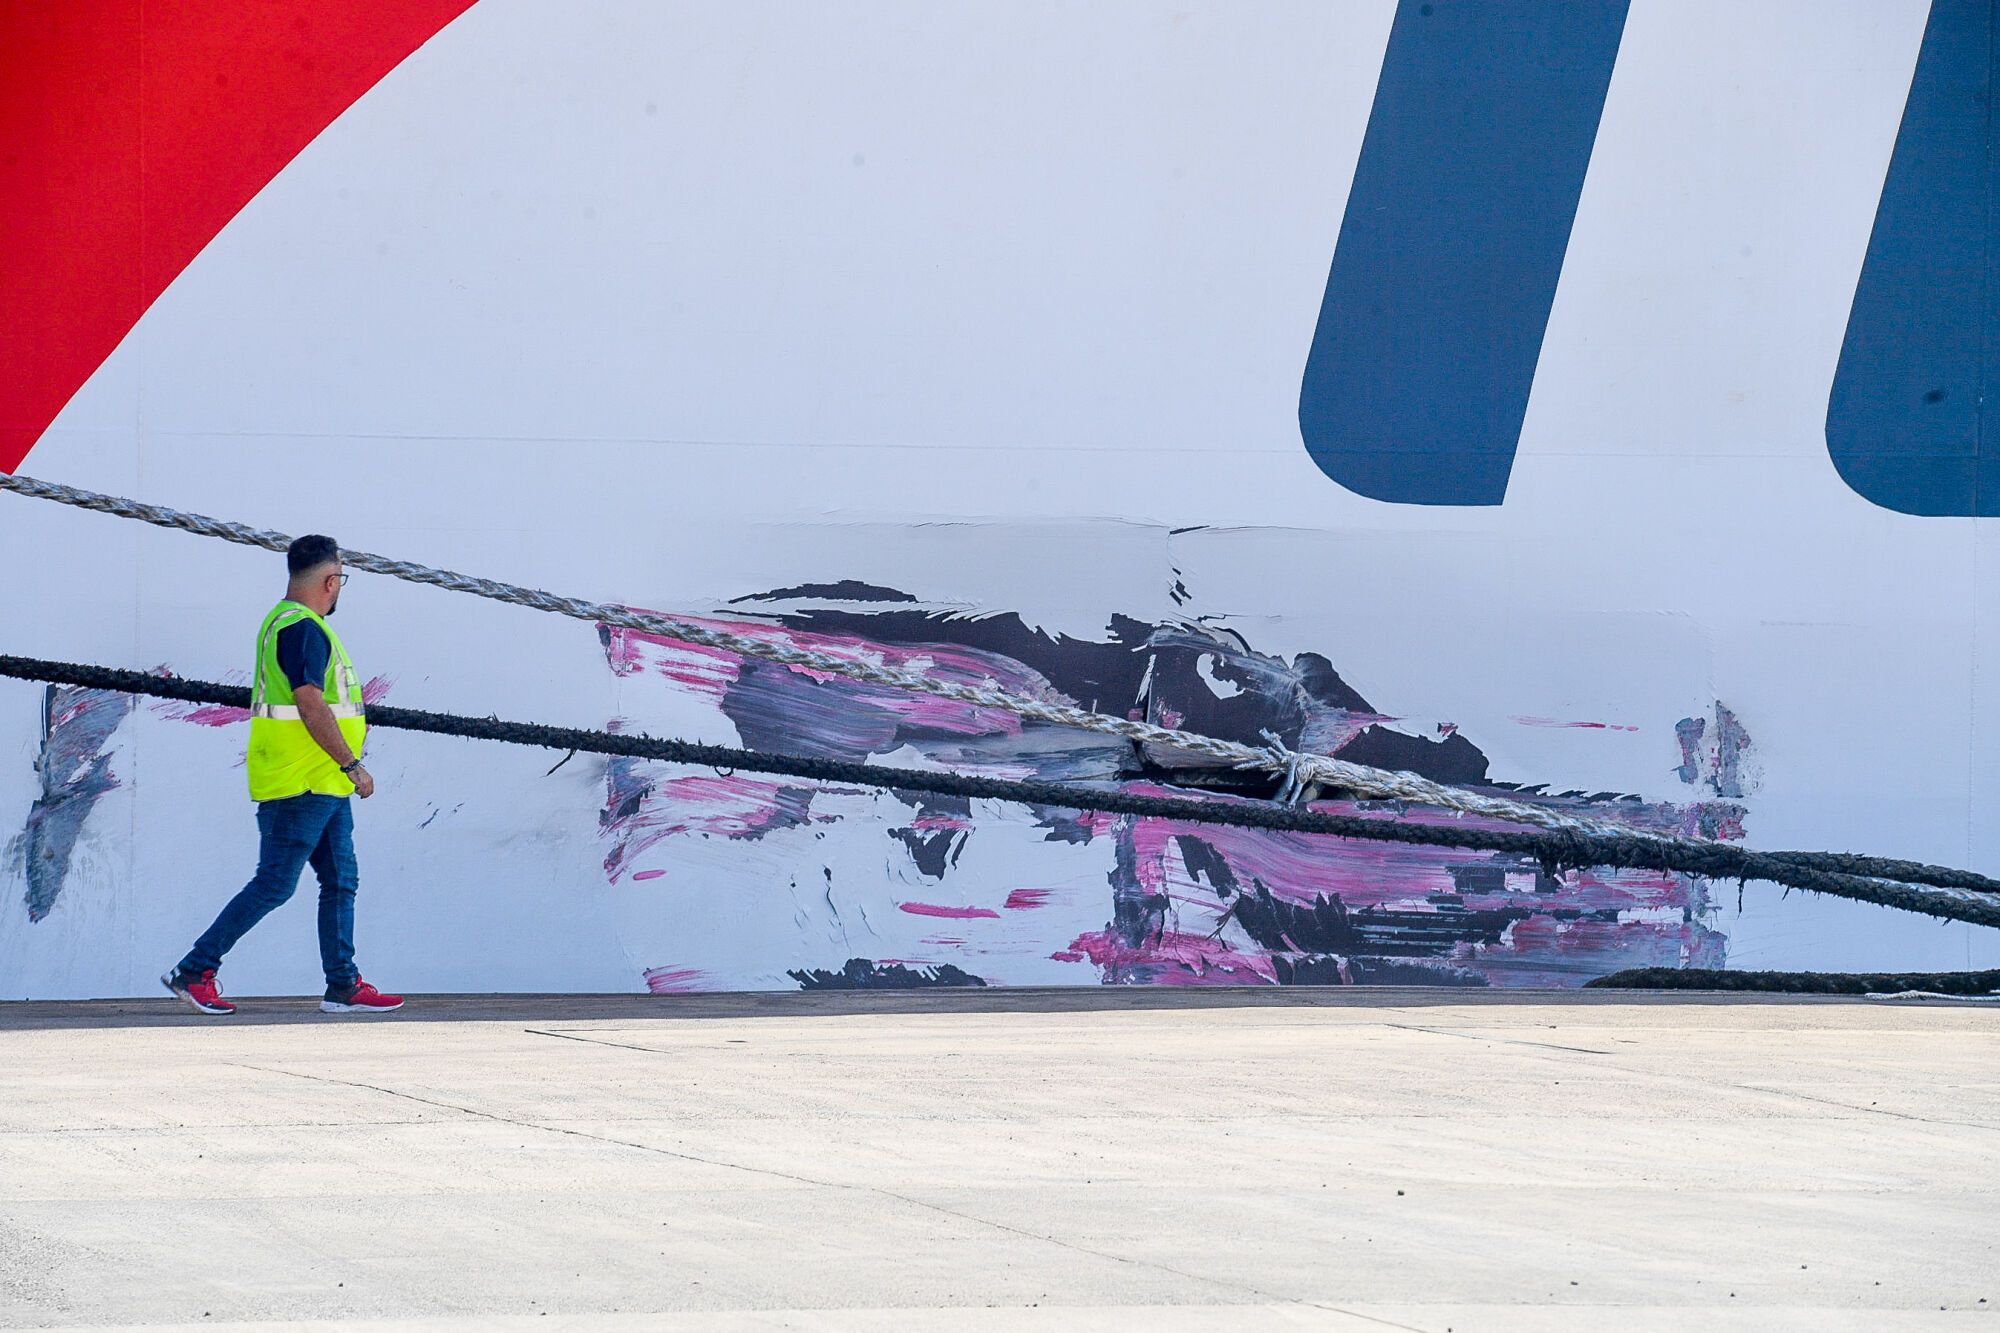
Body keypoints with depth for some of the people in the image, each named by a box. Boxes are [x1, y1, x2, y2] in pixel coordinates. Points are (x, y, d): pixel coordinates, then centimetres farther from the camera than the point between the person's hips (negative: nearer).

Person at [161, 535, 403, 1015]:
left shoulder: (285, 622, 18)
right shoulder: (302, 629, -16)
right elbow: (311, 706, -22)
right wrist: (352, 763, -19)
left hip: (324, 786, 11)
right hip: (302, 786, -11)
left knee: (340, 881, 9)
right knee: (275, 884, -8)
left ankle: (344, 987, 10)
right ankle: (194, 971, -4)